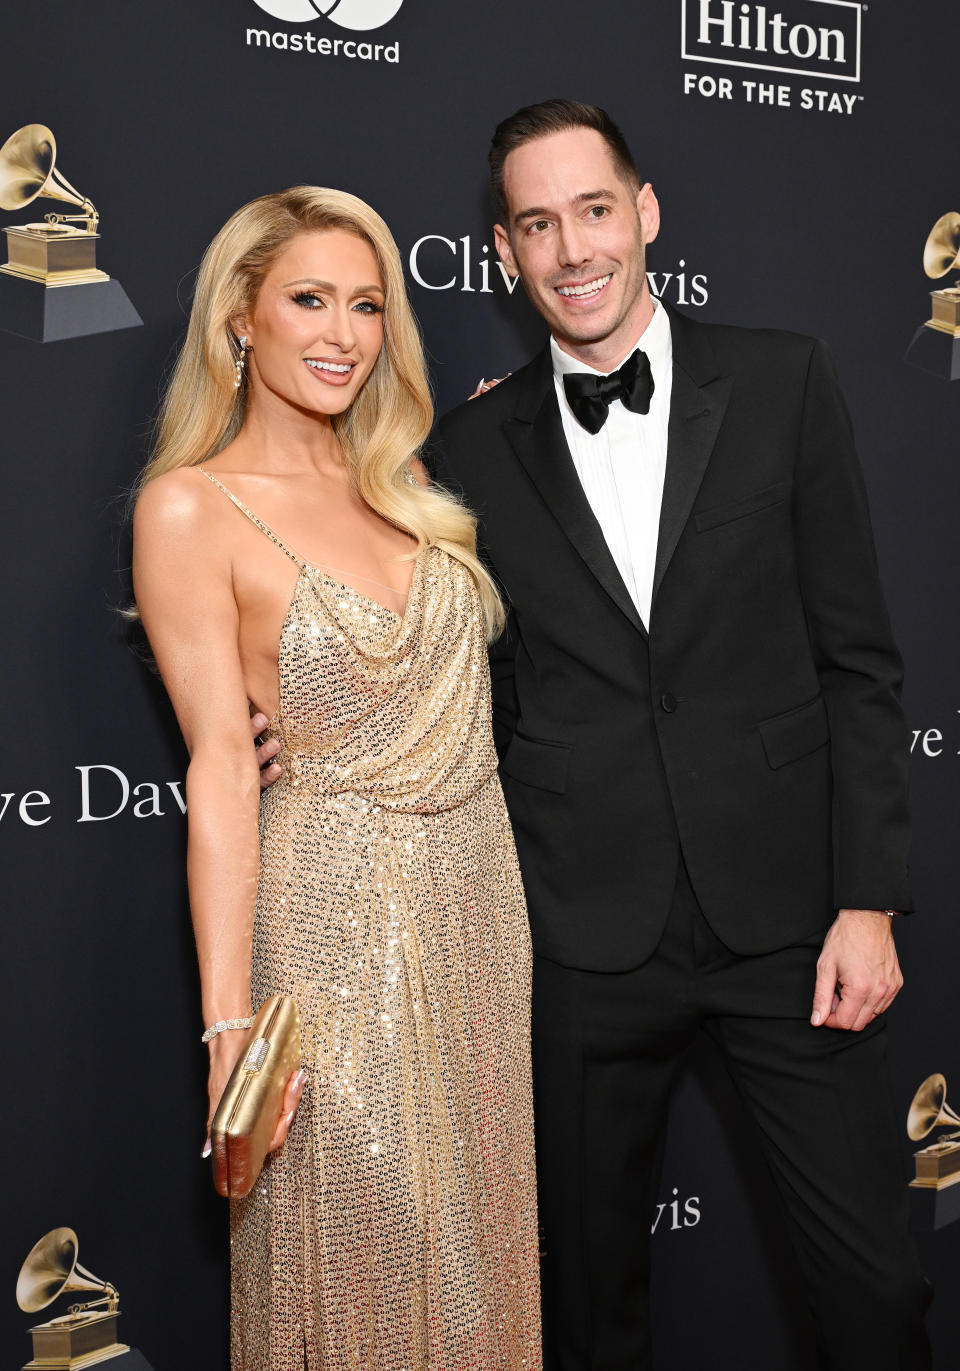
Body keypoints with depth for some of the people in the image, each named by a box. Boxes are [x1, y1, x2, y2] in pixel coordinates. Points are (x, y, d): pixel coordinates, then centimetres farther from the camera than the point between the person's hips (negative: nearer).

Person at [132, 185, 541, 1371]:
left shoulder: (398, 482, 7)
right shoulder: (190, 508, -11)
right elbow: (221, 765, -15)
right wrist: (228, 1022, -19)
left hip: (479, 882, 6)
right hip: (333, 907, -6)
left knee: (468, 1218, 19)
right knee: (360, 1242, 8)